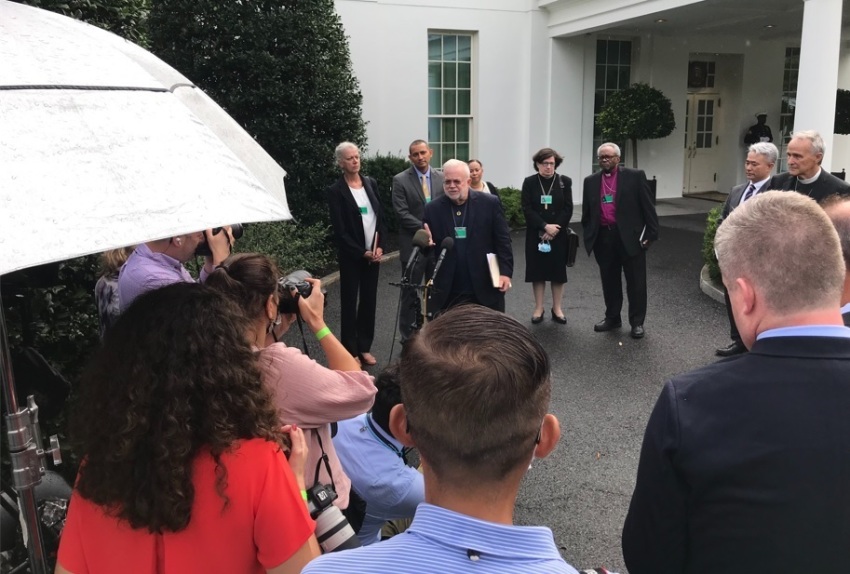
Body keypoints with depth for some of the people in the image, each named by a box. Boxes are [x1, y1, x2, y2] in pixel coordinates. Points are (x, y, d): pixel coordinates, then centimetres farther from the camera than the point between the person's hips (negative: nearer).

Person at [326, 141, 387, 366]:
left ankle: (364, 347, 22)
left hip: (374, 253, 5)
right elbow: (339, 230, -11)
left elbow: (380, 217, 9)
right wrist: (362, 252, -13)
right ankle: (350, 351, 14)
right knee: (349, 303, 4)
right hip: (351, 256, -5)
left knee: (369, 301, 10)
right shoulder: (335, 191, -7)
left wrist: (379, 247, -4)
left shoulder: (371, 183, 8)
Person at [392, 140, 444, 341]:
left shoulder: (441, 178, 6)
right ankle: (408, 337, 16)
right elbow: (402, 213, -12)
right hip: (413, 243, -3)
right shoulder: (400, 180, -5)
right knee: (411, 292, 5)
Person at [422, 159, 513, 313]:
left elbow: (503, 240, -1)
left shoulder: (490, 203, -2)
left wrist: (505, 271, -10)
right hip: (446, 291, 1)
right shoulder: (432, 209, 2)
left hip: (485, 288, -1)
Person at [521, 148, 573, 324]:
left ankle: (557, 308, 15)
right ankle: (538, 308, 13)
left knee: (558, 270, 5)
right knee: (537, 270, 3)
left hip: (558, 235, 0)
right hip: (536, 234, 0)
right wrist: (545, 227, -16)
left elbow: (568, 209, -3)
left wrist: (554, 229, -14)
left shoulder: (565, 181, 1)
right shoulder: (529, 182, 0)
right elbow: (527, 209, -6)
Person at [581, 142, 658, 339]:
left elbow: (647, 206, -4)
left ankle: (637, 322, 14)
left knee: (636, 282, 4)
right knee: (609, 281, 13)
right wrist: (589, 235, 9)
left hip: (630, 236, -3)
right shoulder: (591, 181, 9)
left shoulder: (635, 176, -2)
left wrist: (651, 233, -8)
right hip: (603, 237, 4)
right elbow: (586, 212, 13)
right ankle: (612, 318, 26)